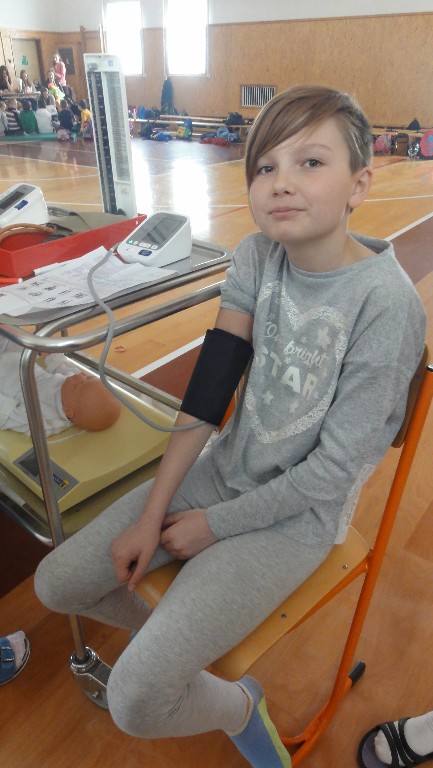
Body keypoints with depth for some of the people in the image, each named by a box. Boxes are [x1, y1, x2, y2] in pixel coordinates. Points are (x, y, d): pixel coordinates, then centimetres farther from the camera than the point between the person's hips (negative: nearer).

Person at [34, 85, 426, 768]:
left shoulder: (388, 304, -23)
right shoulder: (257, 257, -6)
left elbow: (336, 468, -19)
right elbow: (208, 388, -7)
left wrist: (215, 525, -10)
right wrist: (153, 514, -7)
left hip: (300, 512, -5)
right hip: (225, 468, 6)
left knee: (136, 701, -14)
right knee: (56, 584, 6)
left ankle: (239, 704, 22)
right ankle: (174, 632, 34)